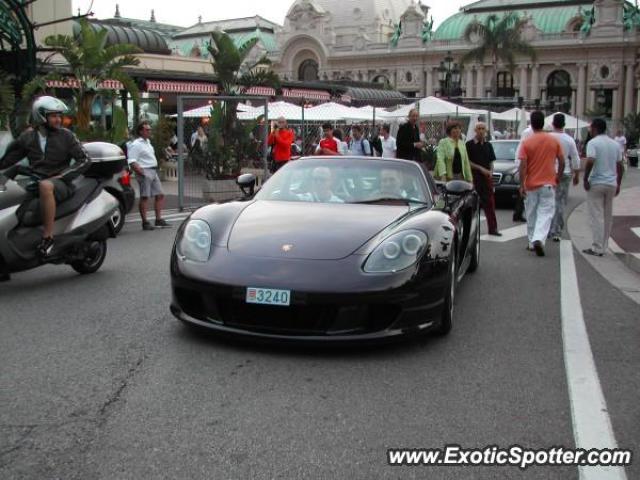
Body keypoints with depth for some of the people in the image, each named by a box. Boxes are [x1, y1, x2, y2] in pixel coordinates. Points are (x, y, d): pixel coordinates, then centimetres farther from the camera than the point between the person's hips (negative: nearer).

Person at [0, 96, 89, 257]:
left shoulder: (65, 135, 2)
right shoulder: (28, 137, 10)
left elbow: (84, 161, -4)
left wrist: (60, 176, -12)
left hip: (60, 184, -4)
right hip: (36, 183, 4)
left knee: (45, 186, -38)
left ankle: (48, 237, -33)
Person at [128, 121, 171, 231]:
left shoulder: (148, 141, 18)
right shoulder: (136, 144, -10)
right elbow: (132, 162, -18)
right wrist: (141, 172, -24)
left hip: (153, 172, 9)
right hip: (145, 172, -9)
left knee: (160, 195, 8)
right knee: (144, 197, -5)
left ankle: (159, 219, 15)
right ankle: (145, 223, -1)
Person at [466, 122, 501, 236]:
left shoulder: (488, 145, 13)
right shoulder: (470, 144, -1)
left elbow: (491, 161, 16)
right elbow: (467, 162, -6)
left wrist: (491, 171, -3)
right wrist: (481, 169, -13)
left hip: (487, 176, 4)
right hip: (474, 176, -4)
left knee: (490, 202, 2)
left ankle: (493, 228, 5)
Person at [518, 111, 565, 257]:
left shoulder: (527, 142, -8)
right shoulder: (554, 140, 0)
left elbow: (523, 165, -12)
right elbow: (562, 162, 4)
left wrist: (521, 185, -8)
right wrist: (558, 177, 18)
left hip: (531, 185, 0)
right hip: (548, 184, 0)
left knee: (531, 215, 13)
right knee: (545, 214, 0)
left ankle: (531, 242, 22)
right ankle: (539, 239, -20)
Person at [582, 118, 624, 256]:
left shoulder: (593, 143, -10)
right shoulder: (615, 144, 10)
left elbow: (590, 161, -24)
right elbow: (620, 166, 12)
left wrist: (585, 179, -14)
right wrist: (618, 184, 19)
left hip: (596, 183, -6)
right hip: (611, 184, 6)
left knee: (597, 217, -3)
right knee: (608, 217, 12)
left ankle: (597, 248, -3)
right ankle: (604, 246, 19)